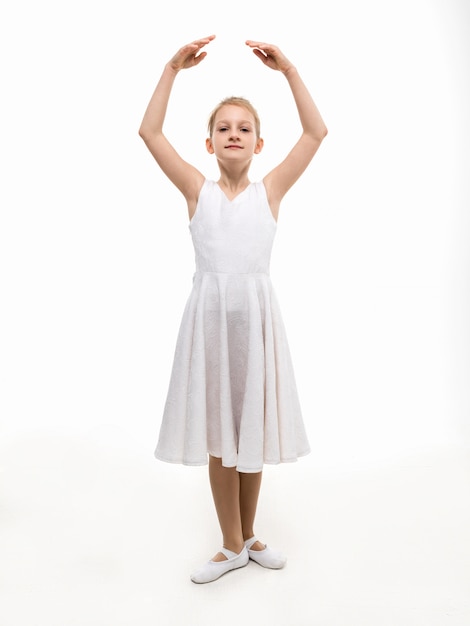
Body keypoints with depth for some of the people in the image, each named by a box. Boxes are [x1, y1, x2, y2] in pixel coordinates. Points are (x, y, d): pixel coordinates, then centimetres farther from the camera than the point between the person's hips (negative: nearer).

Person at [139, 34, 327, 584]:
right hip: (210, 315, 0)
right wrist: (173, 69, -4)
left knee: (252, 427, 11)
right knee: (218, 432, 8)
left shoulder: (270, 190, 3)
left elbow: (316, 133, -3)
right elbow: (149, 132, -1)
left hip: (256, 315, 0)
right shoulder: (198, 190, 3)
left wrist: (287, 70, -5)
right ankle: (233, 547, 25)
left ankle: (248, 536, 32)